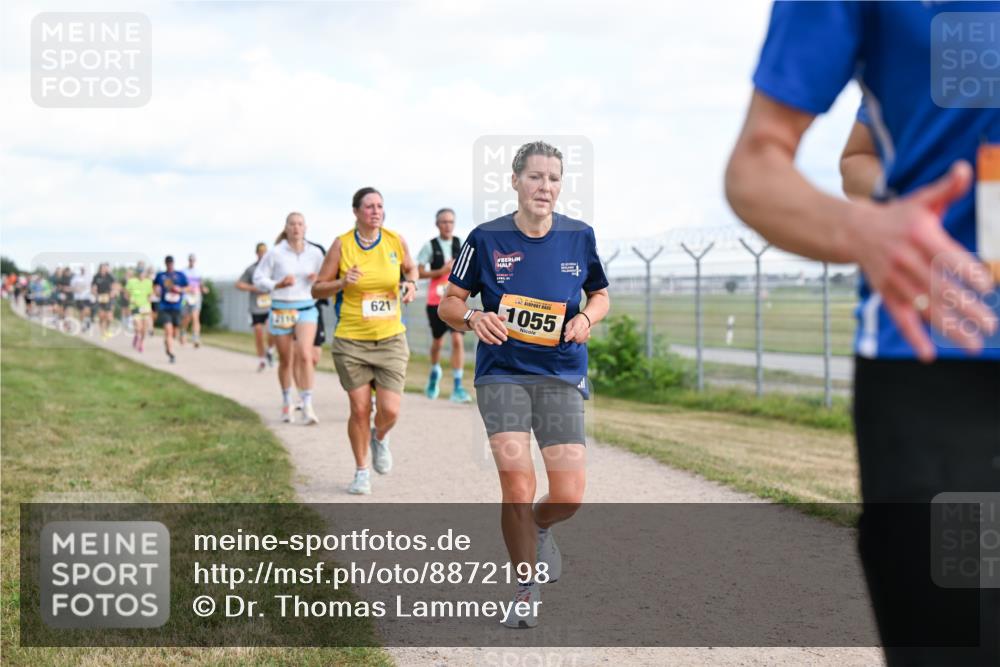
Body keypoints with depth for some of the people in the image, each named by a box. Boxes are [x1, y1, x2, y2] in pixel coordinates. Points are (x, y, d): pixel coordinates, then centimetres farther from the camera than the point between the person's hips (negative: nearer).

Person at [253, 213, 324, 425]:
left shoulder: (314, 254, 2)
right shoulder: (275, 253, -4)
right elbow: (258, 279, -1)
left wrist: (318, 280, -6)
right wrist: (278, 284, -16)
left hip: (306, 309, 0)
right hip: (281, 310, 0)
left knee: (305, 355, -17)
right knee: (286, 360, 9)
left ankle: (307, 406, -16)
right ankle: (286, 403, 30)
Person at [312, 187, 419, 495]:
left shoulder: (396, 241, 1)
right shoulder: (342, 244, -5)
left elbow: (410, 267, 21)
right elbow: (317, 289, 0)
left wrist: (411, 284, -1)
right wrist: (342, 282, -18)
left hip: (390, 339, 1)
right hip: (351, 341, -1)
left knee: (390, 411, -8)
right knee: (360, 409, 0)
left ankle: (379, 438, 29)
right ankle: (361, 472, 21)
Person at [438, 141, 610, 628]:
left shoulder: (579, 237, 1)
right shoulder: (486, 239, -4)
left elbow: (600, 296, 16)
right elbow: (448, 303, 4)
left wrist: (586, 318, -6)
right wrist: (472, 318, -17)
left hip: (562, 377, 2)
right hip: (502, 373, -2)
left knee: (568, 496, -5)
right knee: (517, 487, -13)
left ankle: (538, 529, 33)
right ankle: (526, 592, 9)